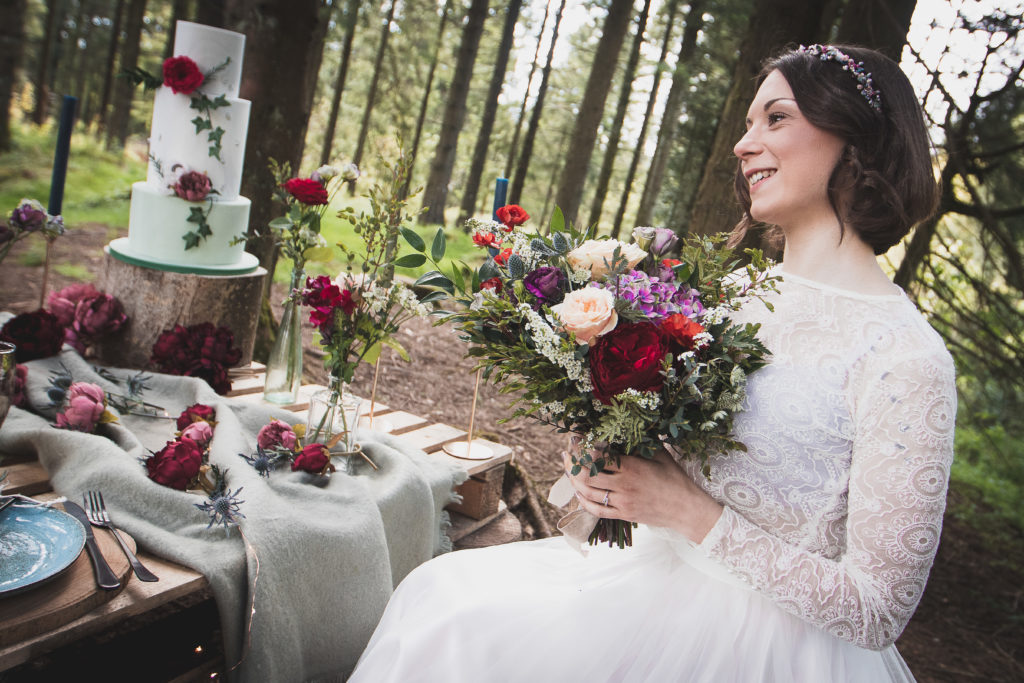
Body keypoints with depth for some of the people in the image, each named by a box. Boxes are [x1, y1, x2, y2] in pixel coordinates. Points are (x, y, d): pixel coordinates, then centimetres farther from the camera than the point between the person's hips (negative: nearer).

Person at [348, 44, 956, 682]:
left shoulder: (906, 357, -20)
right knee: (439, 586, 2)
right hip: (663, 566, 7)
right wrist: (611, 460, -6)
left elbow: (876, 614, -18)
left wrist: (691, 512, -21)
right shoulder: (749, 295, 2)